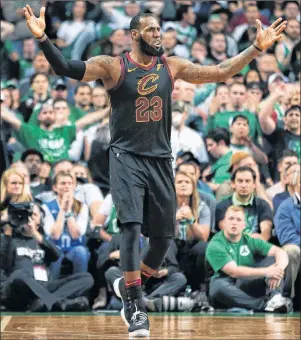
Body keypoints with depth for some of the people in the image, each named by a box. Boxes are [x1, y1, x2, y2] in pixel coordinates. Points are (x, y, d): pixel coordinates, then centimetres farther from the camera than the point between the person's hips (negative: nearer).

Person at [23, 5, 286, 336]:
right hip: (126, 156, -4)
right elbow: (66, 68, -17)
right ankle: (136, 308, -15)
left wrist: (257, 48, 1)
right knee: (131, 226, -19)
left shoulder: (172, 67, 5)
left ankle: (128, 287, 32)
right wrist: (42, 38, -33)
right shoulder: (112, 66, -6)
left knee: (163, 235, 6)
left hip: (160, 159, 5)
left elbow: (221, 72, 7)